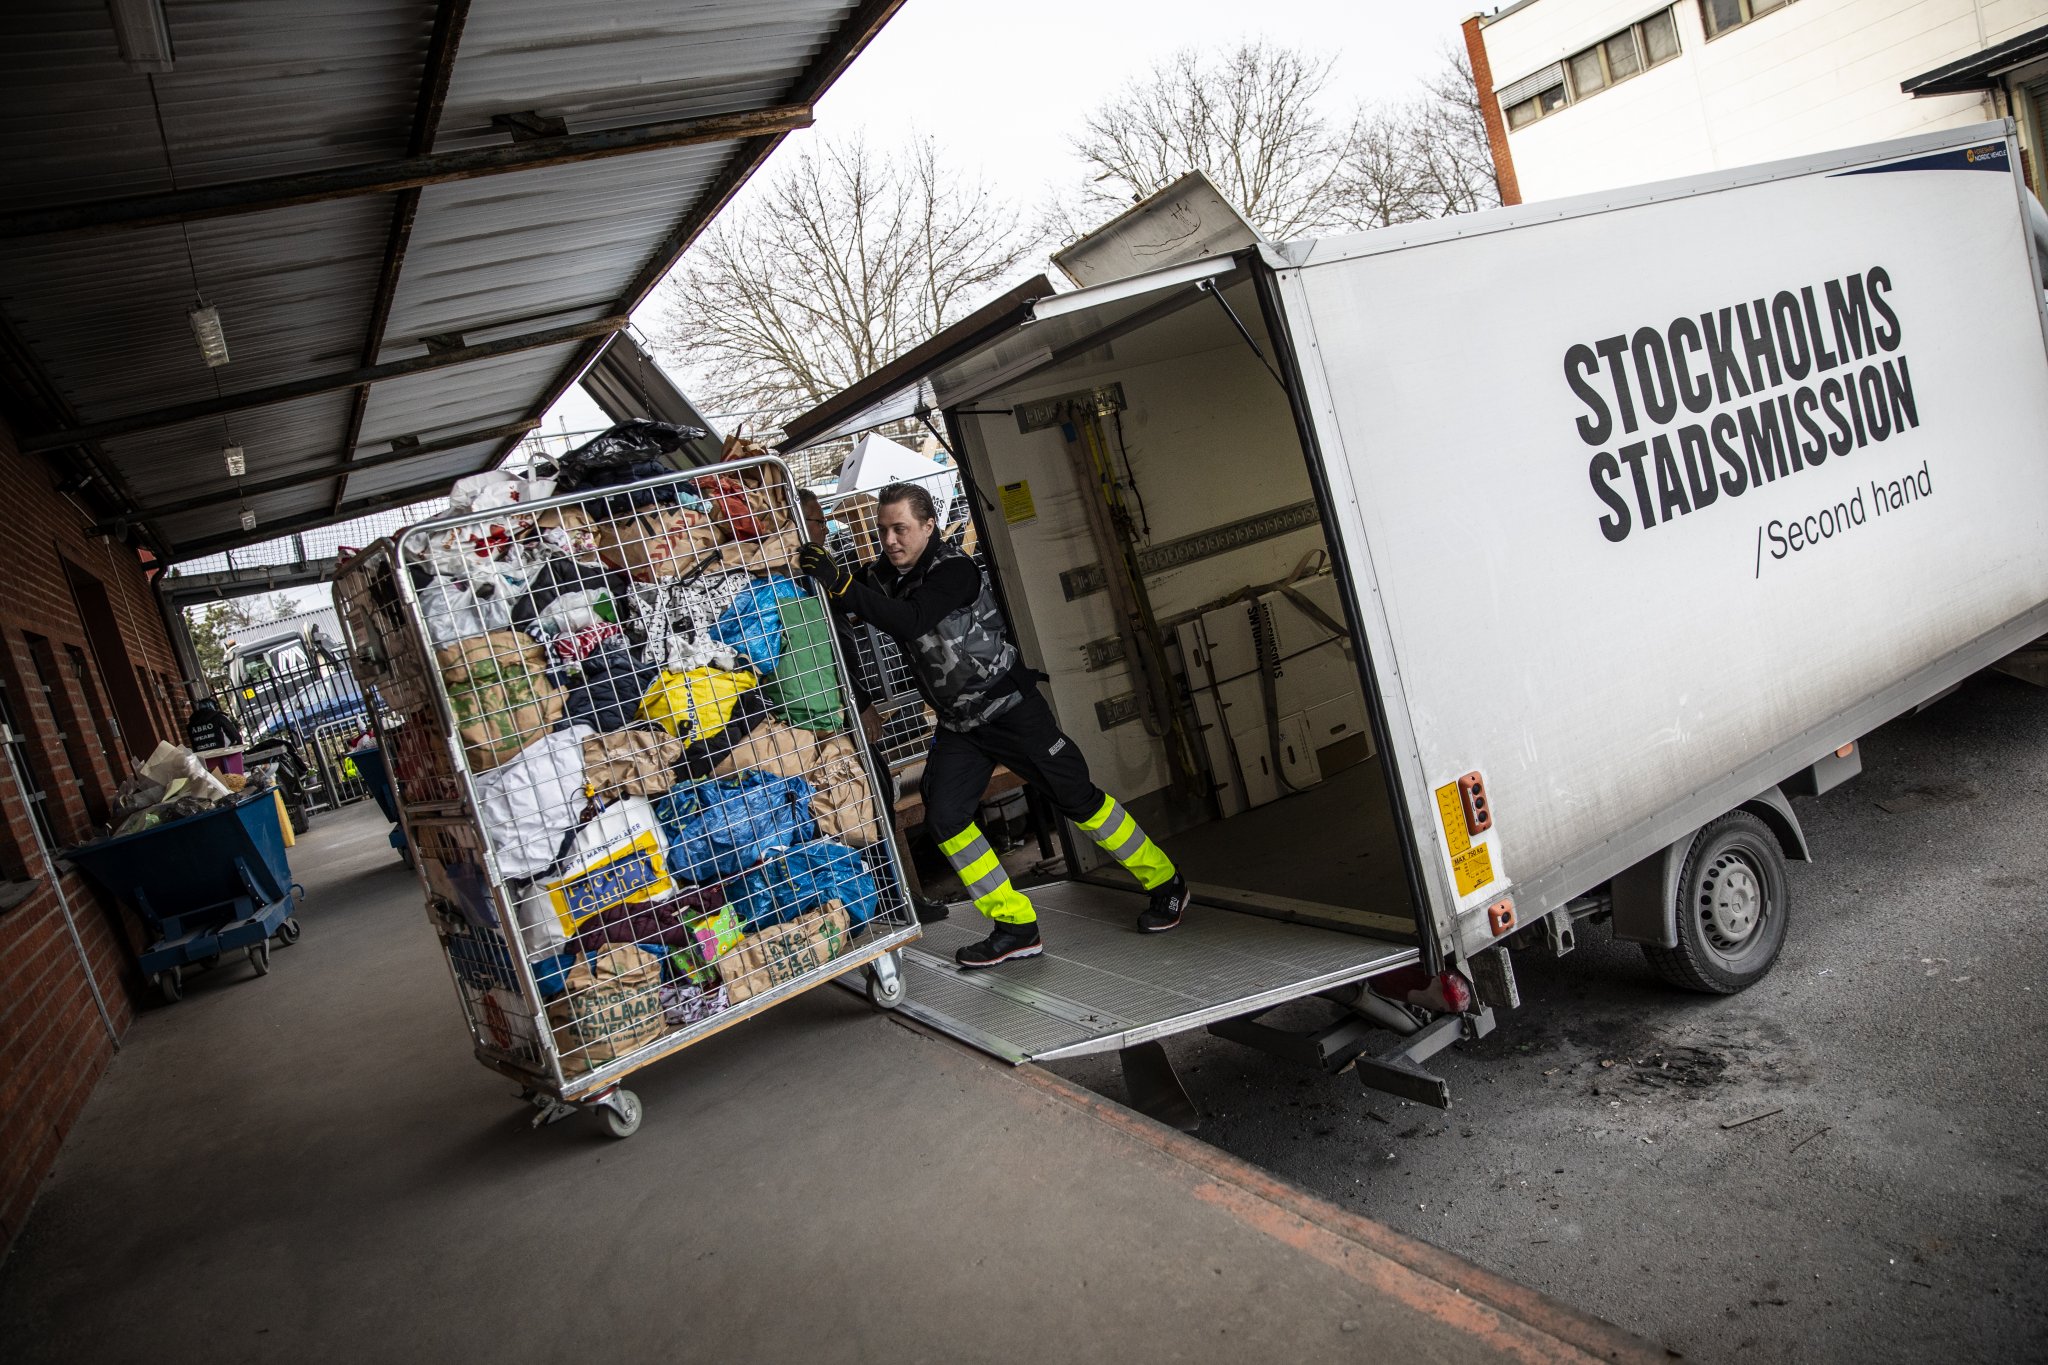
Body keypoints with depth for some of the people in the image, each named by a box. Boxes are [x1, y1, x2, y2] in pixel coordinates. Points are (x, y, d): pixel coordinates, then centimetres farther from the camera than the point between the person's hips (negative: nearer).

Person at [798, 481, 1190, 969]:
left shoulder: (954, 570, -22)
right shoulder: (885, 576, 1)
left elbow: (911, 621, -36)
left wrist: (844, 585, -41)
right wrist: (819, 571, -20)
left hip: (1010, 708, -7)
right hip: (958, 724, 7)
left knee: (1078, 800, 0)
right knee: (943, 818, -5)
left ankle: (1165, 883, 19)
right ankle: (1016, 926, 5)